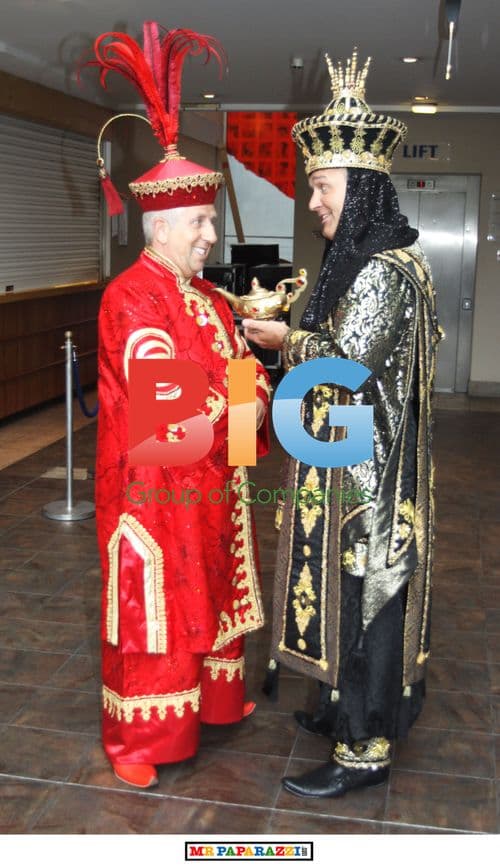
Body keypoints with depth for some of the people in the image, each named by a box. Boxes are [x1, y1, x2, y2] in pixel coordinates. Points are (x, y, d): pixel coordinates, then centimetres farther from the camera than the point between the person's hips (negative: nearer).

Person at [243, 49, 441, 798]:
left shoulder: (384, 269, -19)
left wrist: (285, 340, -10)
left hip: (367, 473, -10)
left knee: (363, 596, 0)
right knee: (353, 591, 19)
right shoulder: (363, 259, 12)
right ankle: (354, 709, 36)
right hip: (352, 464, 10)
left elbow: (348, 360, -25)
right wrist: (291, 333, 7)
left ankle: (364, 751, 14)